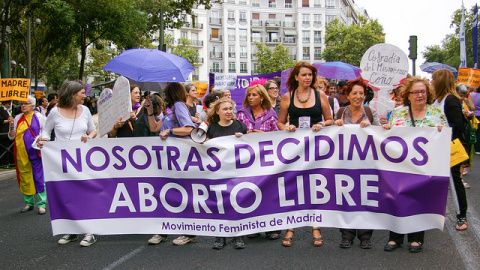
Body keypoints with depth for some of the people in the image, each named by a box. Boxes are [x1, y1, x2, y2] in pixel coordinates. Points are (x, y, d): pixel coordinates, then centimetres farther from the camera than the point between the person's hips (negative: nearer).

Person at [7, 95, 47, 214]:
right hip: (21, 153, 4)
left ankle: (41, 204, 1)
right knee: (24, 179, 8)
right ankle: (29, 202, 19)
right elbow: (11, 136, 12)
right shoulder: (17, 118, 12)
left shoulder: (39, 117, 3)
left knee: (38, 178, -4)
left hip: (35, 152, -4)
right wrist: (11, 127, -5)